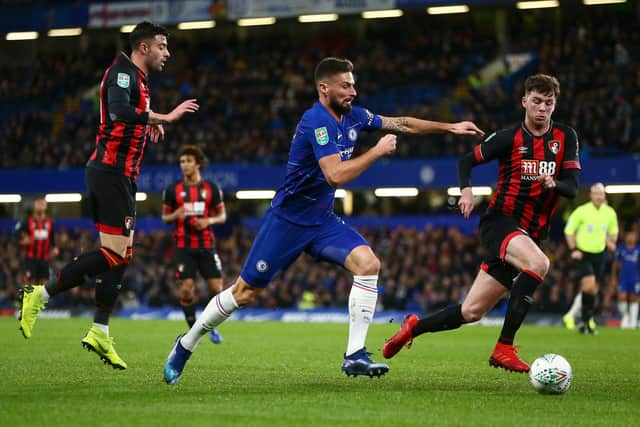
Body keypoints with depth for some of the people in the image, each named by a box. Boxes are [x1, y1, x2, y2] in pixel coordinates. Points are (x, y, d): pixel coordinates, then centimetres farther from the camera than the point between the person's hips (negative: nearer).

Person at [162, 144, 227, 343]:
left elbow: (222, 216, 10)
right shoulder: (172, 190, 3)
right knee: (186, 288, -10)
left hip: (207, 245, 1)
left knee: (216, 288, -5)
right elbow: (165, 217, 9)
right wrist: (175, 215, -14)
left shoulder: (211, 188, 4)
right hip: (184, 247, -1)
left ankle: (212, 327, 18)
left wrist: (209, 221, -11)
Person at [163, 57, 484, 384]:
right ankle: (186, 344, 20)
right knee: (244, 293, -1)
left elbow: (401, 124, 16)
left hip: (322, 220, 7)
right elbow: (336, 175, -31)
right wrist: (377, 151, -21)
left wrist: (449, 127, 12)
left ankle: (355, 355, -14)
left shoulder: (353, 116, 3)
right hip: (288, 219, -7)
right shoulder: (316, 121, -22)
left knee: (368, 263, -16)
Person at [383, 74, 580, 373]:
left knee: (471, 311, 3)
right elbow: (467, 161, 7)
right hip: (499, 222, -4)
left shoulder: (565, 137, 6)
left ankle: (415, 326, 28)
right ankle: (504, 348, -30)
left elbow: (572, 187, 1)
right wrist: (466, 190, -12)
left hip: (530, 235, 4)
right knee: (539, 264, -35)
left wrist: (554, 184, -22)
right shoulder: (509, 138, -3)